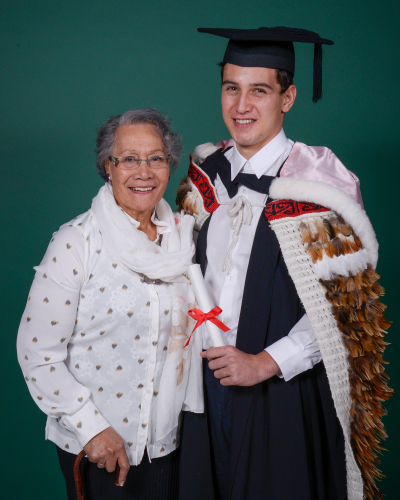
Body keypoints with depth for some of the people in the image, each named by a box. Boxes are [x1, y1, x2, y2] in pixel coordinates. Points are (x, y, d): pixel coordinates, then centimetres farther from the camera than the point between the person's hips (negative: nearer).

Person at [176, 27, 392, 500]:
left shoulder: (317, 182, -11)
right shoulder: (206, 175, 5)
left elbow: (345, 304, -14)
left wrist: (267, 362, -17)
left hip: (284, 388, -4)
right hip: (207, 377, 5)